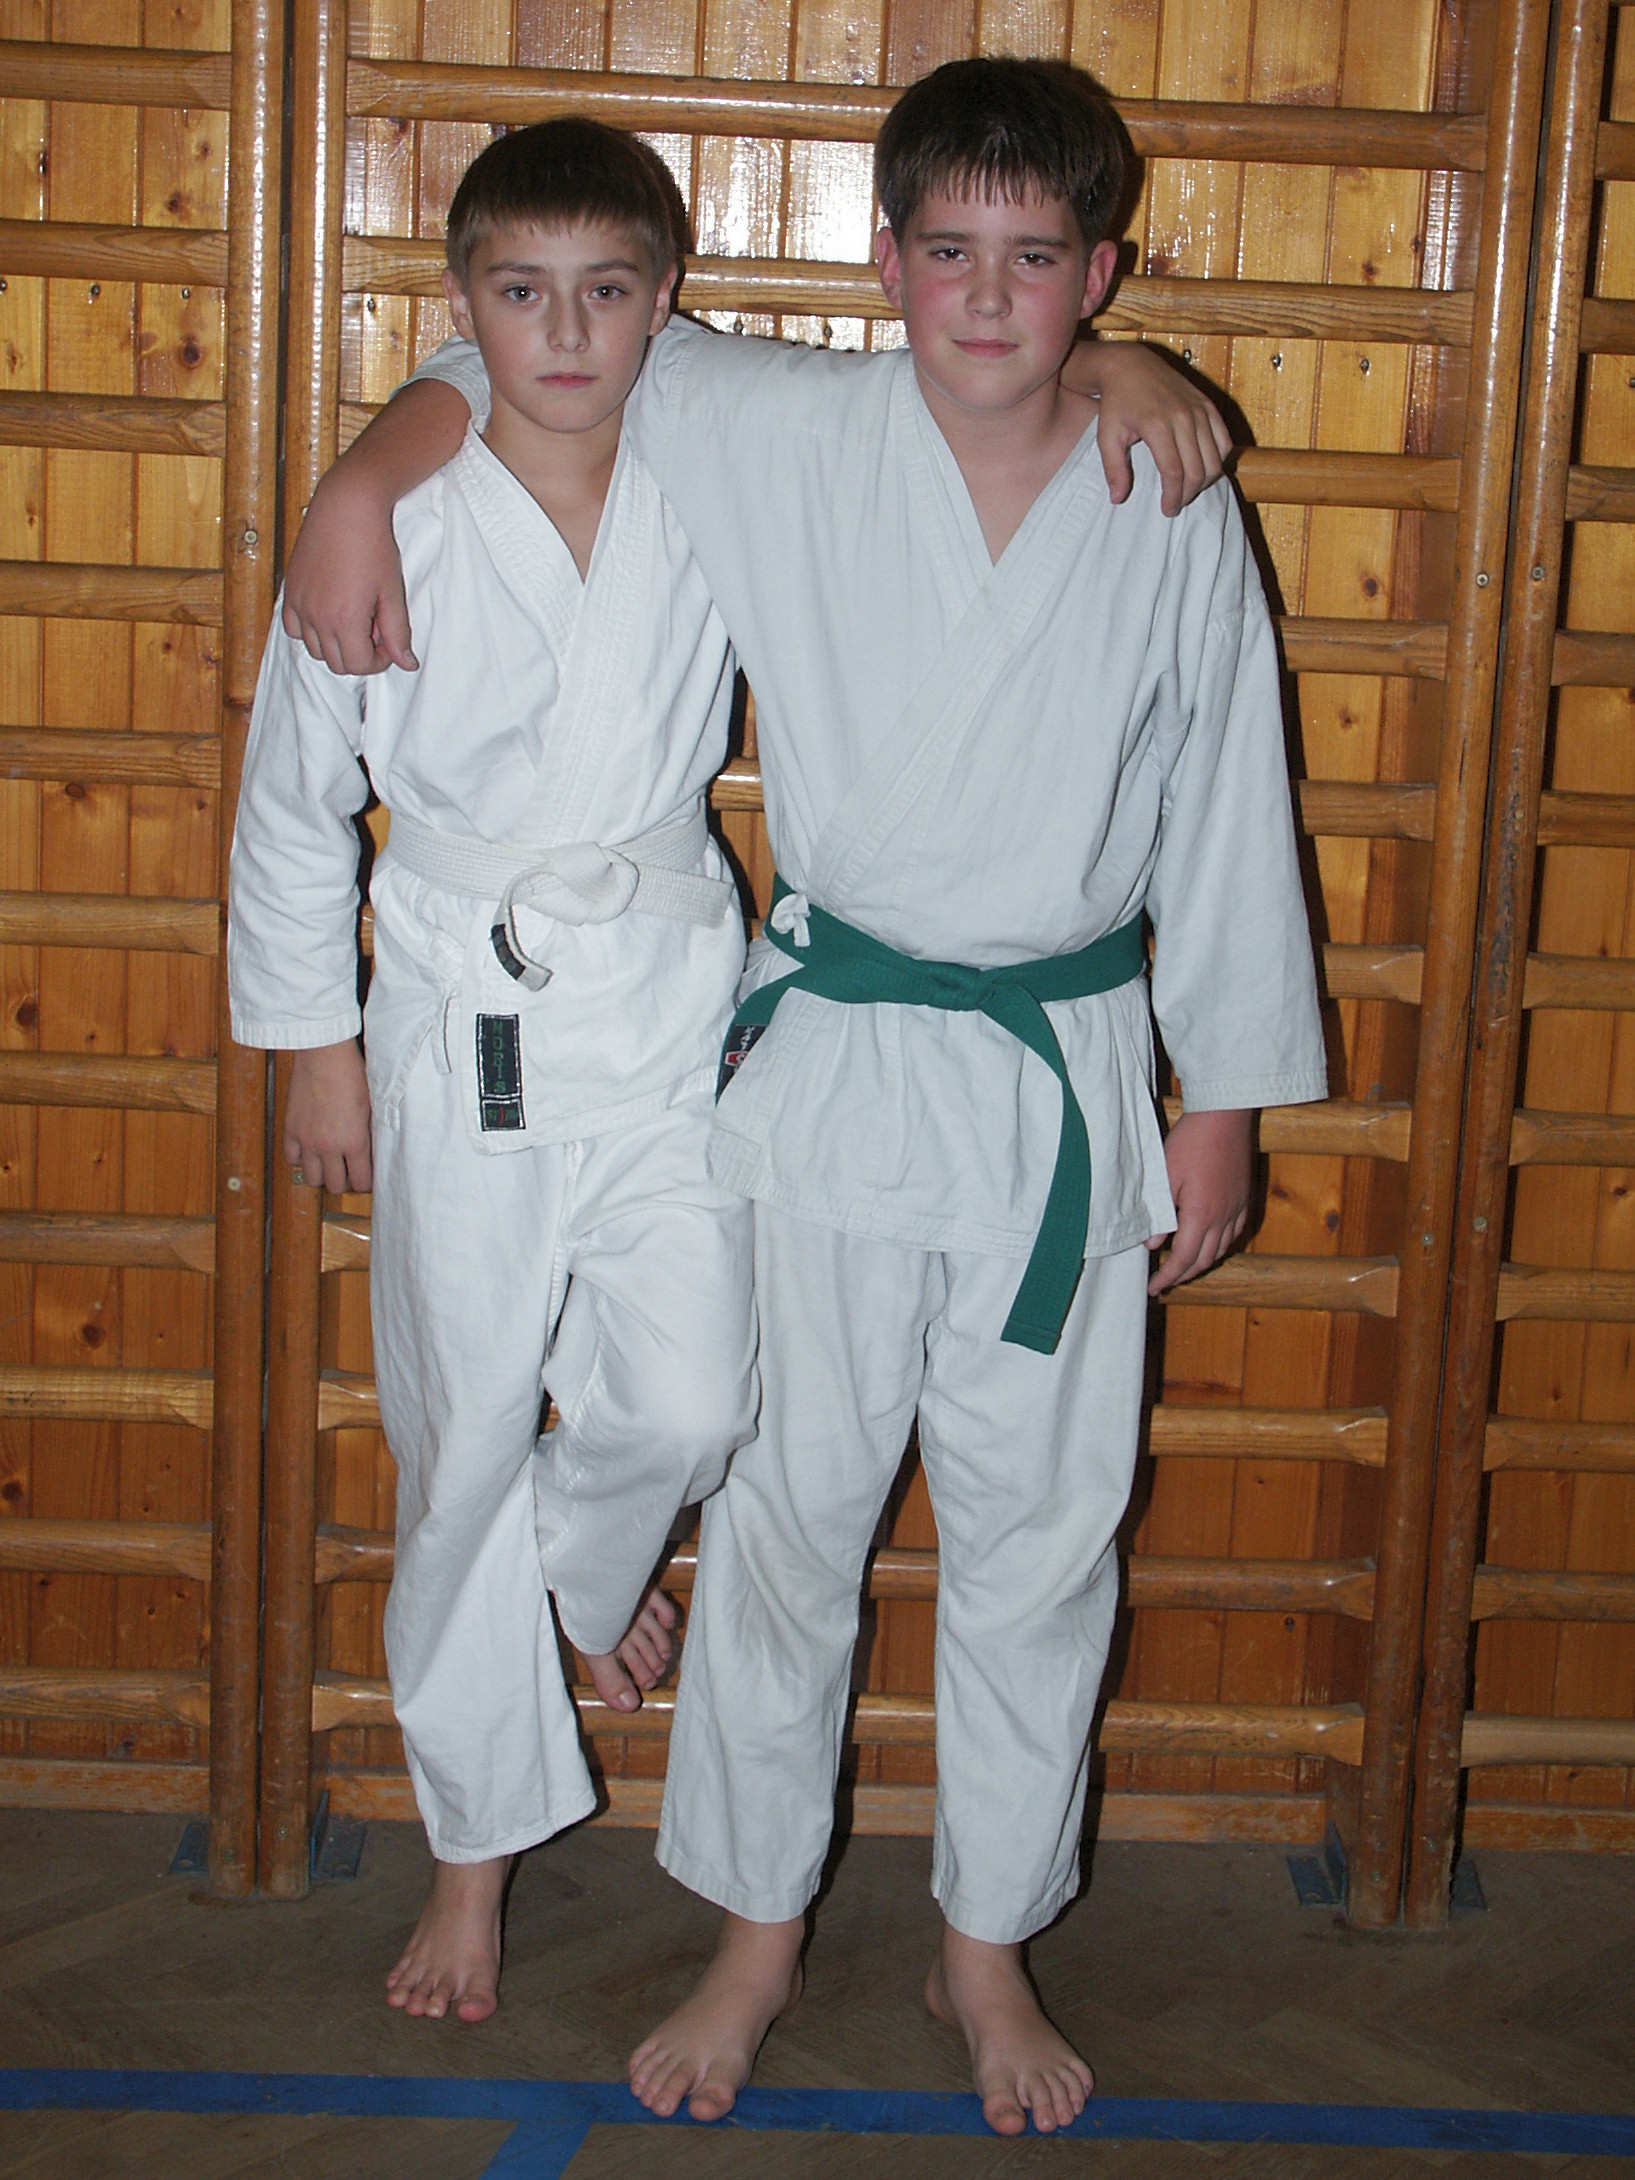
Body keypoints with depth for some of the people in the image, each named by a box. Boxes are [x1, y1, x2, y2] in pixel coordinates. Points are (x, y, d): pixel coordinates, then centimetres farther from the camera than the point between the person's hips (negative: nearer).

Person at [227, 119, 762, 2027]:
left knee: (686, 1408, -2)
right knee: (466, 1443, 7)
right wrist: (312, 1046, 3)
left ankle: (587, 1566, 39)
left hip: (670, 1008, 2)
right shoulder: (388, 529, -9)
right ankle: (480, 1839, 27)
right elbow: (295, 803, 1)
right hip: (461, 1024, -1)